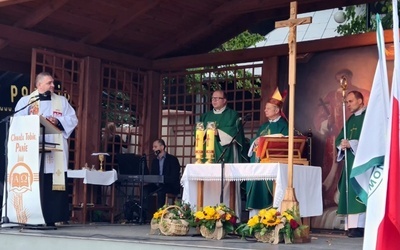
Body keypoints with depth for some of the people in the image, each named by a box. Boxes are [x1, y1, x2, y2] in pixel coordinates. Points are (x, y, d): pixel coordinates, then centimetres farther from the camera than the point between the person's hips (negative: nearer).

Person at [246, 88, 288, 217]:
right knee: (256, 189, 3)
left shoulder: (283, 125, -2)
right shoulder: (263, 126, 22)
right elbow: (254, 142, 19)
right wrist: (255, 142, -4)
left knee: (267, 190, -12)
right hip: (258, 162, 7)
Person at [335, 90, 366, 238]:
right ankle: (352, 224, 4)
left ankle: (360, 225, -17)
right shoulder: (350, 120, 20)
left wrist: (351, 144, -19)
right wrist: (341, 145, -6)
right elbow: (339, 139, 17)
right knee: (350, 193, 4)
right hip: (350, 162, 8)